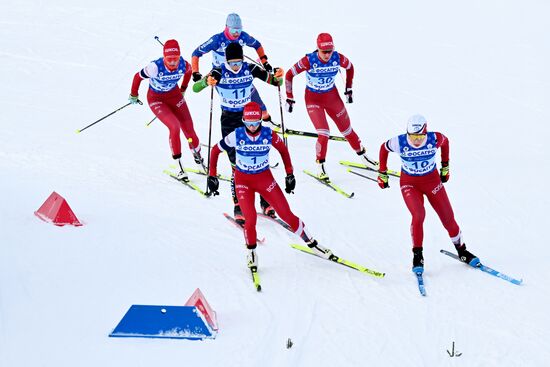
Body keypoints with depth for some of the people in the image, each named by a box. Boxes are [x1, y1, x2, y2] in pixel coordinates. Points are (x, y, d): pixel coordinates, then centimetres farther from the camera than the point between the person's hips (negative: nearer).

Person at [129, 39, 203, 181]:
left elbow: (189, 71, 4)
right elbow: (138, 76, -15)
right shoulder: (156, 67, -33)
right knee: (174, 127, -23)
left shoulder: (183, 64, -22)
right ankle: (179, 166, -10)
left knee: (189, 130, -1)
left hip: (174, 95, 4)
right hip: (156, 99, -4)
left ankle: (199, 161, 23)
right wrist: (133, 95, 1)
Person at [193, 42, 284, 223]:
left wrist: (278, 76, -26)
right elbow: (195, 88, -21)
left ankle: (265, 201, 16)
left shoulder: (250, 69, -7)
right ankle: (238, 206, 4)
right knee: (237, 165, -7)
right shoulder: (219, 72, -13)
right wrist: (206, 82, -43)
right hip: (229, 121, -2)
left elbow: (275, 82, -2)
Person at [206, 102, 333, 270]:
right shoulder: (236, 135, -17)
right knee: (250, 219, -17)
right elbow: (215, 150, -4)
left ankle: (310, 242, 16)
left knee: (287, 214, -2)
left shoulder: (269, 134, -15)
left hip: (265, 178, 1)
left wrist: (290, 174, 3)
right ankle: (251, 253, 8)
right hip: (243, 181, -1)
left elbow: (283, 150, 4)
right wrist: (212, 175, -5)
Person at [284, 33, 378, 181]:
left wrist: (349, 89, 9)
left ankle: (363, 155, 33)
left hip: (332, 96, 3)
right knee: (324, 134, -15)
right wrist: (289, 98, -10)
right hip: (313, 99, -3)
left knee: (347, 130, 11)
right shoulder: (309, 61, -28)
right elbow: (289, 75, -15)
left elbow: (350, 67, 4)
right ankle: (320, 166, 5)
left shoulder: (338, 58, -19)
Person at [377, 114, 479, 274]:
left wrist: (445, 166, 12)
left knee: (448, 217, 2)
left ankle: (461, 250, 25)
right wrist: (382, 173, 6)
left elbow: (445, 141, 3)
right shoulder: (399, 143, -24)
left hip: (432, 180, 2)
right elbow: (384, 148, -2)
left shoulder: (435, 139, -22)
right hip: (409, 183, -2)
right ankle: (417, 255, -7)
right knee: (418, 215, -25)